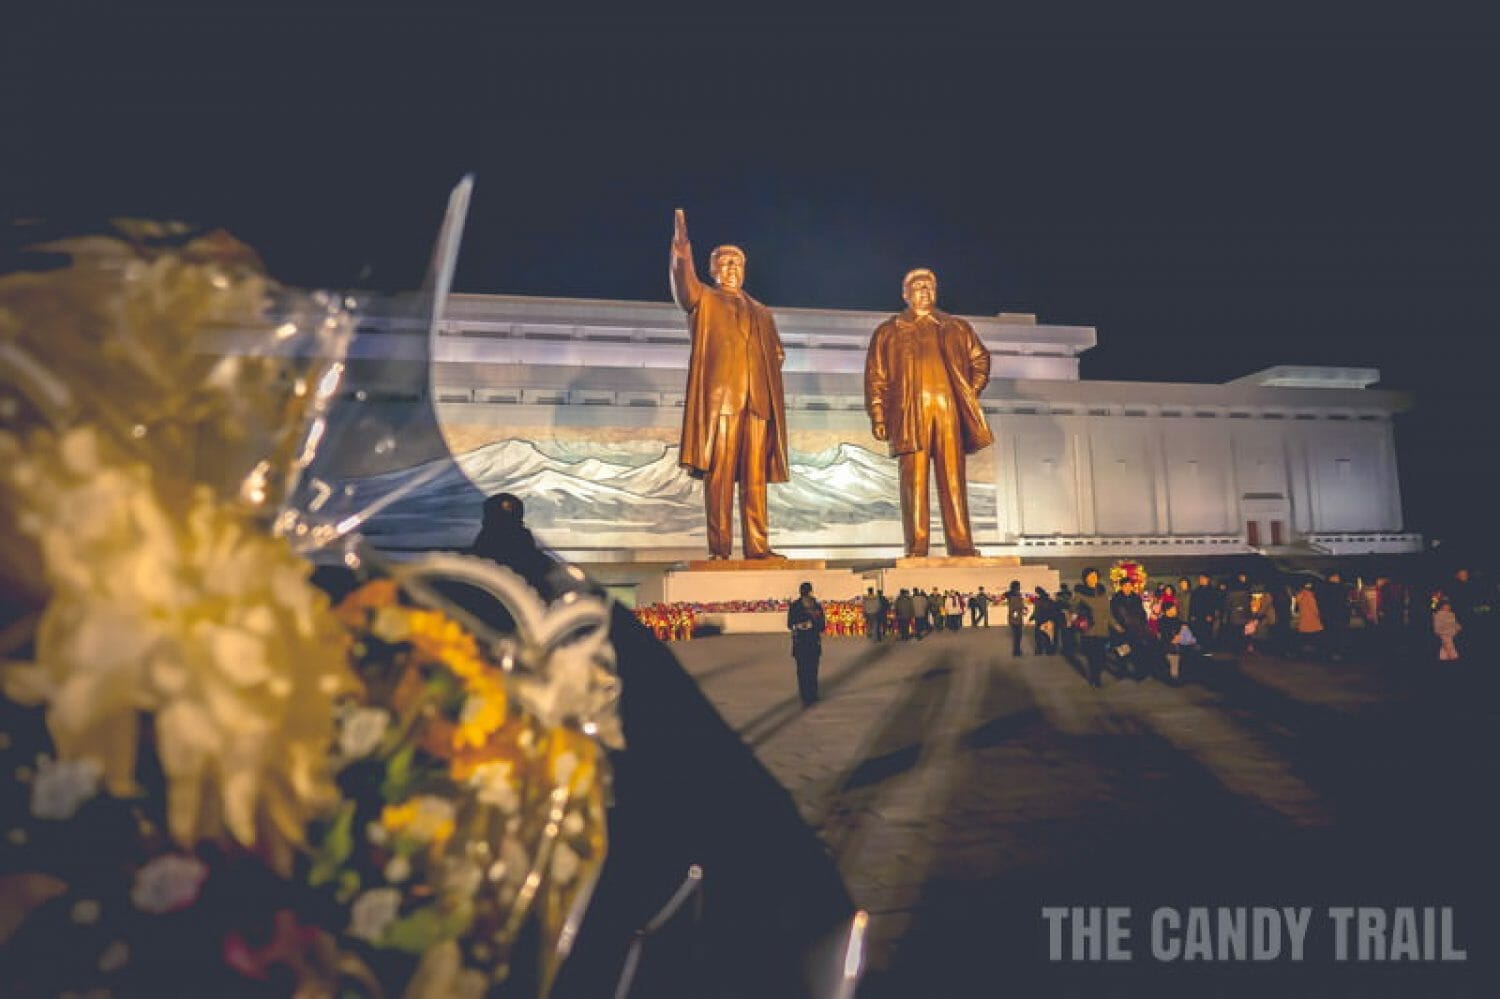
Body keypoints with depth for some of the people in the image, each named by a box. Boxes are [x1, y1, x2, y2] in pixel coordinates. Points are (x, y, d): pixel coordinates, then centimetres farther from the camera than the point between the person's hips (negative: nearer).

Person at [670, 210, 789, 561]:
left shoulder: (761, 312, 28)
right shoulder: (704, 301, 14)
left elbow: (777, 351, 28)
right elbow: (684, 285, -8)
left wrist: (767, 374, 6)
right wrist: (682, 255, -28)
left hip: (758, 400, 4)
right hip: (720, 396, -4)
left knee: (755, 475, 0)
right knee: (719, 473, -8)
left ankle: (757, 545, 1)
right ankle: (719, 548, -7)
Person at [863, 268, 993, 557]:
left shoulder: (956, 328, 19)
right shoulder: (889, 331, 14)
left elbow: (981, 359, 26)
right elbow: (875, 377, 7)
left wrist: (971, 393, 11)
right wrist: (878, 416, -3)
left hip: (949, 409, 2)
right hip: (910, 412, -2)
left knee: (954, 479, -2)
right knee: (914, 480, -6)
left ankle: (961, 544, 0)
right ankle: (916, 547, -5)